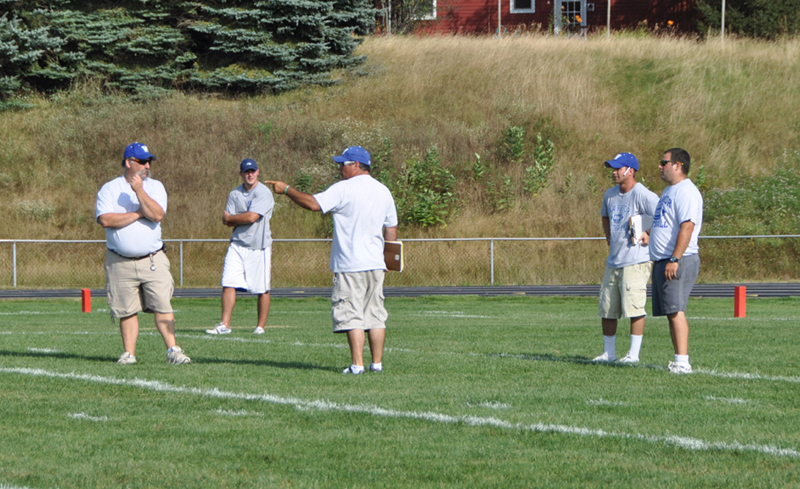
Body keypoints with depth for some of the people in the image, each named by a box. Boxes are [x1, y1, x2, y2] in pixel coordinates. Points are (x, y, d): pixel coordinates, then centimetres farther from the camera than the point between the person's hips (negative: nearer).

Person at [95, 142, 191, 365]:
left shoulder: (155, 187, 8)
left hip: (153, 261, 1)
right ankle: (129, 353, 10)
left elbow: (157, 215, -10)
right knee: (127, 311, 2)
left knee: (162, 306, -7)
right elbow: (106, 220, -14)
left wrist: (139, 190, -15)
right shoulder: (109, 189, 3)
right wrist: (139, 214, -10)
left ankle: (173, 350, -7)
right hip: (120, 262, -1)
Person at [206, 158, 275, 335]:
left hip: (258, 247, -5)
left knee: (262, 289, 0)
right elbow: (227, 222, 4)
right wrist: (244, 219, -16)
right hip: (238, 244, 5)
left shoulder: (263, 193, -8)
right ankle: (225, 325, -4)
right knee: (228, 284, -4)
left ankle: (261, 326, 10)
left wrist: (230, 217, -3)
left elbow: (251, 217, -17)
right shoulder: (235, 194, 11)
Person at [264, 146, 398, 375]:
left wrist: (286, 190, -9)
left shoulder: (344, 189, -10)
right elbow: (391, 228, 17)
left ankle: (357, 363, -10)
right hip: (376, 264, 7)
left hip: (350, 264, -7)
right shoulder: (383, 191, 13)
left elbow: (313, 203, -18)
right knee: (375, 314, 11)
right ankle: (377, 362, 10)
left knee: (351, 314, -4)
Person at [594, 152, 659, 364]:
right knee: (606, 309, 11)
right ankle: (609, 352, 21)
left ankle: (634, 353, -7)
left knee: (634, 307, -11)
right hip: (613, 260, 8)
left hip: (636, 260, -8)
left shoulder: (643, 195, -13)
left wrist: (650, 235, -14)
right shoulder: (610, 194, 13)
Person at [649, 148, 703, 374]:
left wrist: (675, 259, -27)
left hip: (679, 261, -10)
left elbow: (687, 227, -23)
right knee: (671, 312, 8)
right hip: (662, 261, 10)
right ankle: (679, 360, 9)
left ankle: (683, 362, -19)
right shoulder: (669, 191, 20)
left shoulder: (686, 192, -14)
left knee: (675, 310, -16)